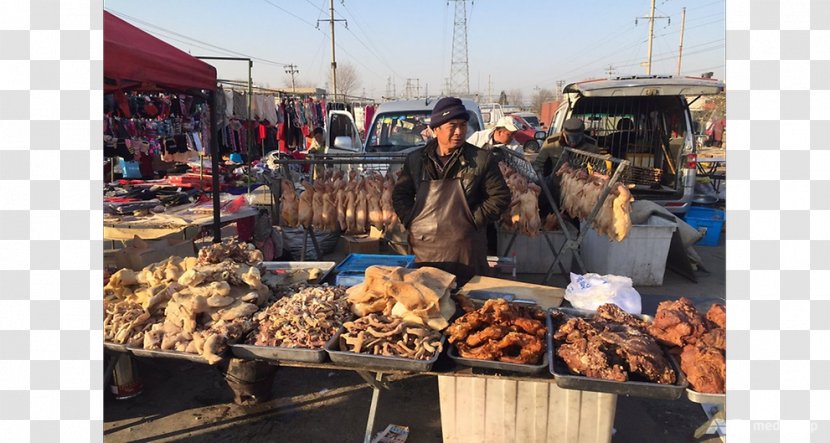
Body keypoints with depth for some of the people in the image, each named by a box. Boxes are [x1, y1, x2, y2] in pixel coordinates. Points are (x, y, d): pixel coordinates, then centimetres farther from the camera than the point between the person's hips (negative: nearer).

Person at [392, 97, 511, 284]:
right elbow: (400, 195, 15)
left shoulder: (482, 159, -1)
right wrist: (411, 222, 1)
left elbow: (500, 196, 1)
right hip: (423, 251, 2)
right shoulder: (416, 159, 8)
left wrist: (474, 220, -7)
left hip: (465, 254, -2)